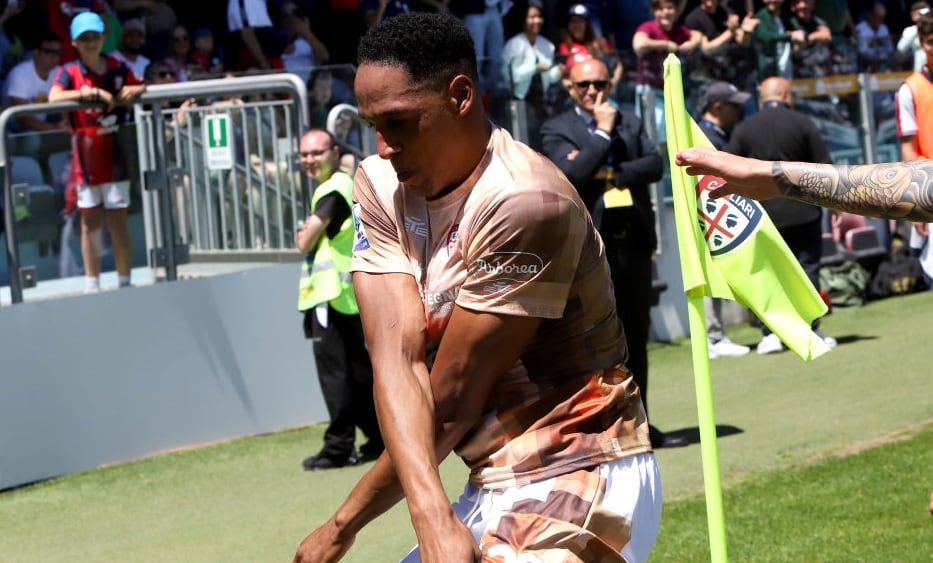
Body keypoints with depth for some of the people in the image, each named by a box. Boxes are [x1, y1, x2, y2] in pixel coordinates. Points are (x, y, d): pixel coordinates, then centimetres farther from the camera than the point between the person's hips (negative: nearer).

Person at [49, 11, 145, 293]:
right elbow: (54, 97, -20)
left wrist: (135, 90, -5)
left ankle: (125, 282, 7)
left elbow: (142, 88, 18)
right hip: (85, 155, -1)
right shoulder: (69, 72, -2)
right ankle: (92, 286, 11)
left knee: (118, 220, 1)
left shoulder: (117, 68, 7)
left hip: (114, 153, 1)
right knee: (91, 221, 4)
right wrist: (89, 93, -29)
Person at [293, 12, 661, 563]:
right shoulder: (380, 185, 0)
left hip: (577, 481, -8)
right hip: (493, 484, 8)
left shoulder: (526, 203, -21)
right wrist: (431, 515, -26)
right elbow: (396, 359, -12)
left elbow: (454, 398, -17)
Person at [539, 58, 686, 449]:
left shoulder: (630, 123, 15)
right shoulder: (557, 130, 1)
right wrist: (603, 133, -10)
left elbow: (655, 164, 2)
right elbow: (571, 173, -15)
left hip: (633, 241, 5)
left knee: (636, 339, 11)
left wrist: (613, 173, -11)